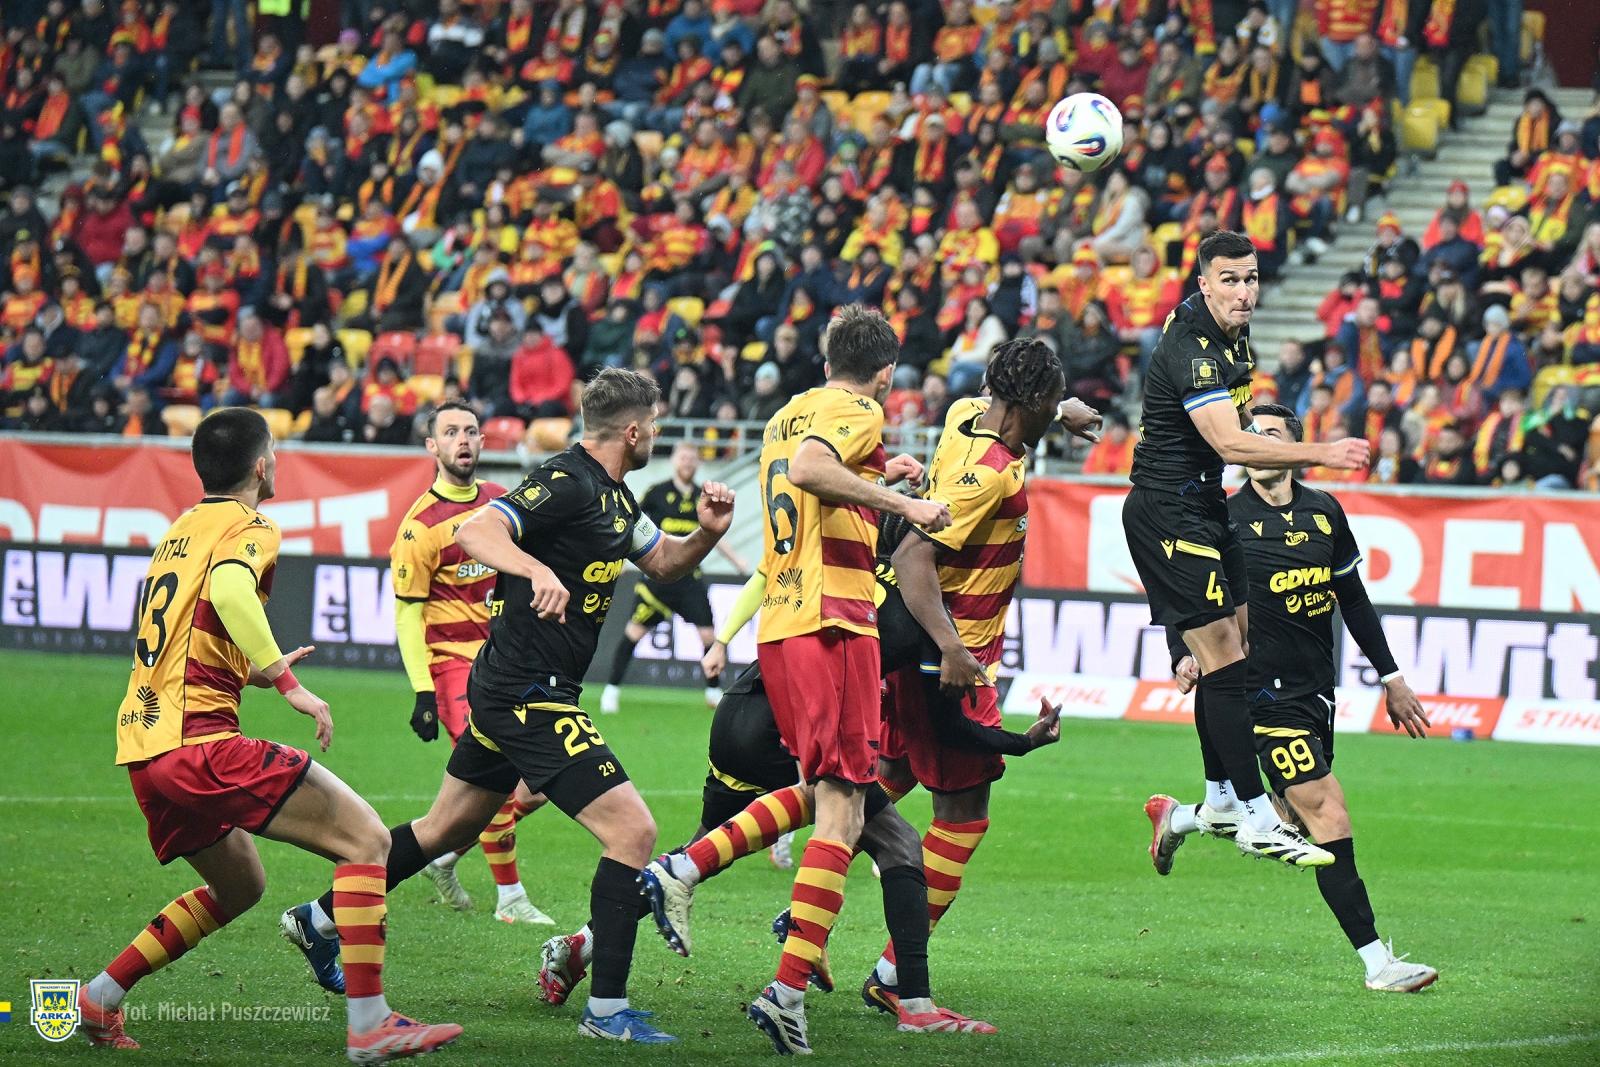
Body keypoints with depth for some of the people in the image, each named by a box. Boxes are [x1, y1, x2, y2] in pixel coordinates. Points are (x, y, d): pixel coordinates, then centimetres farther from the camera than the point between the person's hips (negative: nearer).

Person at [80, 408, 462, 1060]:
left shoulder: (179, 532, 22)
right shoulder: (249, 527, -5)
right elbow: (229, 589, -28)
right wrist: (286, 681, -26)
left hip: (142, 743, 9)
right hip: (200, 741, -9)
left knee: (239, 888, 27)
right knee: (365, 839, -8)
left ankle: (97, 999, 23)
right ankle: (369, 1025, -17)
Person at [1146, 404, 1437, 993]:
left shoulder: (1324, 512, 8)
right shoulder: (1226, 520, -8)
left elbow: (1353, 599, 17)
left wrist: (1391, 678, 19)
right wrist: (1185, 657, -24)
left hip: (1315, 689, 7)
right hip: (1264, 694, -7)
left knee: (1295, 819, 13)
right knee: (1328, 813, -13)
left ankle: (1177, 817, 37)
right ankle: (1377, 961, -11)